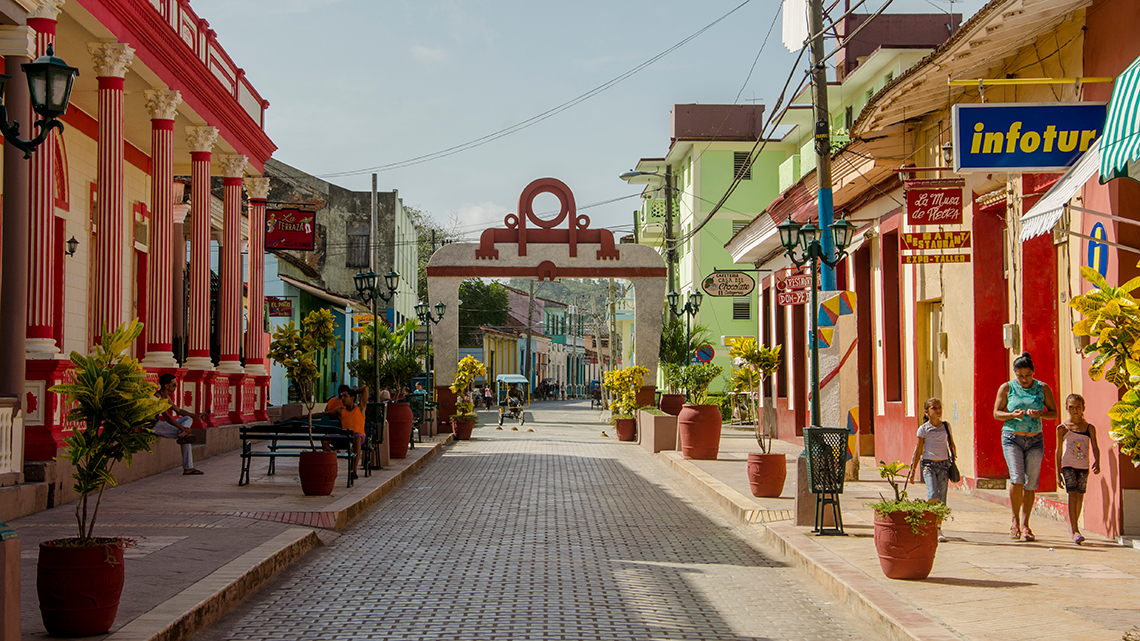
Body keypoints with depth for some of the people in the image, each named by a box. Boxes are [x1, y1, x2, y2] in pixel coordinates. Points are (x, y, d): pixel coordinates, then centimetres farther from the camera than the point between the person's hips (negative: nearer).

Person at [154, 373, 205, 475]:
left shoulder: (166, 398, 15)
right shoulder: (157, 396, -17)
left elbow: (178, 411, 24)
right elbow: (166, 416, -26)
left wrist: (196, 416, 12)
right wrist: (182, 428, -30)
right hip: (153, 426, -11)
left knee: (188, 419, 6)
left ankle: (183, 434, -24)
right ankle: (188, 468, -19)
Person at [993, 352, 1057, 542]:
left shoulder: (1043, 388, 5)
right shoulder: (1006, 388, 2)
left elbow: (1053, 412, 7)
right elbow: (996, 413, 3)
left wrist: (1040, 414, -15)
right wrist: (1013, 415, -17)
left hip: (1035, 440, 2)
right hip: (1012, 438, -2)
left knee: (1031, 483, 0)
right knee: (1017, 479, -17)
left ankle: (1025, 525, 10)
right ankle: (1015, 521, -2)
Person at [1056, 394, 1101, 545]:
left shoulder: (1090, 428, 5)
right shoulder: (1062, 428, 1)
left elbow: (1095, 448, 3)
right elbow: (1059, 451, 3)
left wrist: (1097, 462, -17)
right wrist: (1058, 474, 1)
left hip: (1084, 466, 3)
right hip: (1068, 465, -3)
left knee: (1080, 496, 8)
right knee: (1073, 494, -15)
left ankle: (1073, 526, 30)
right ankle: (1075, 531, -20)